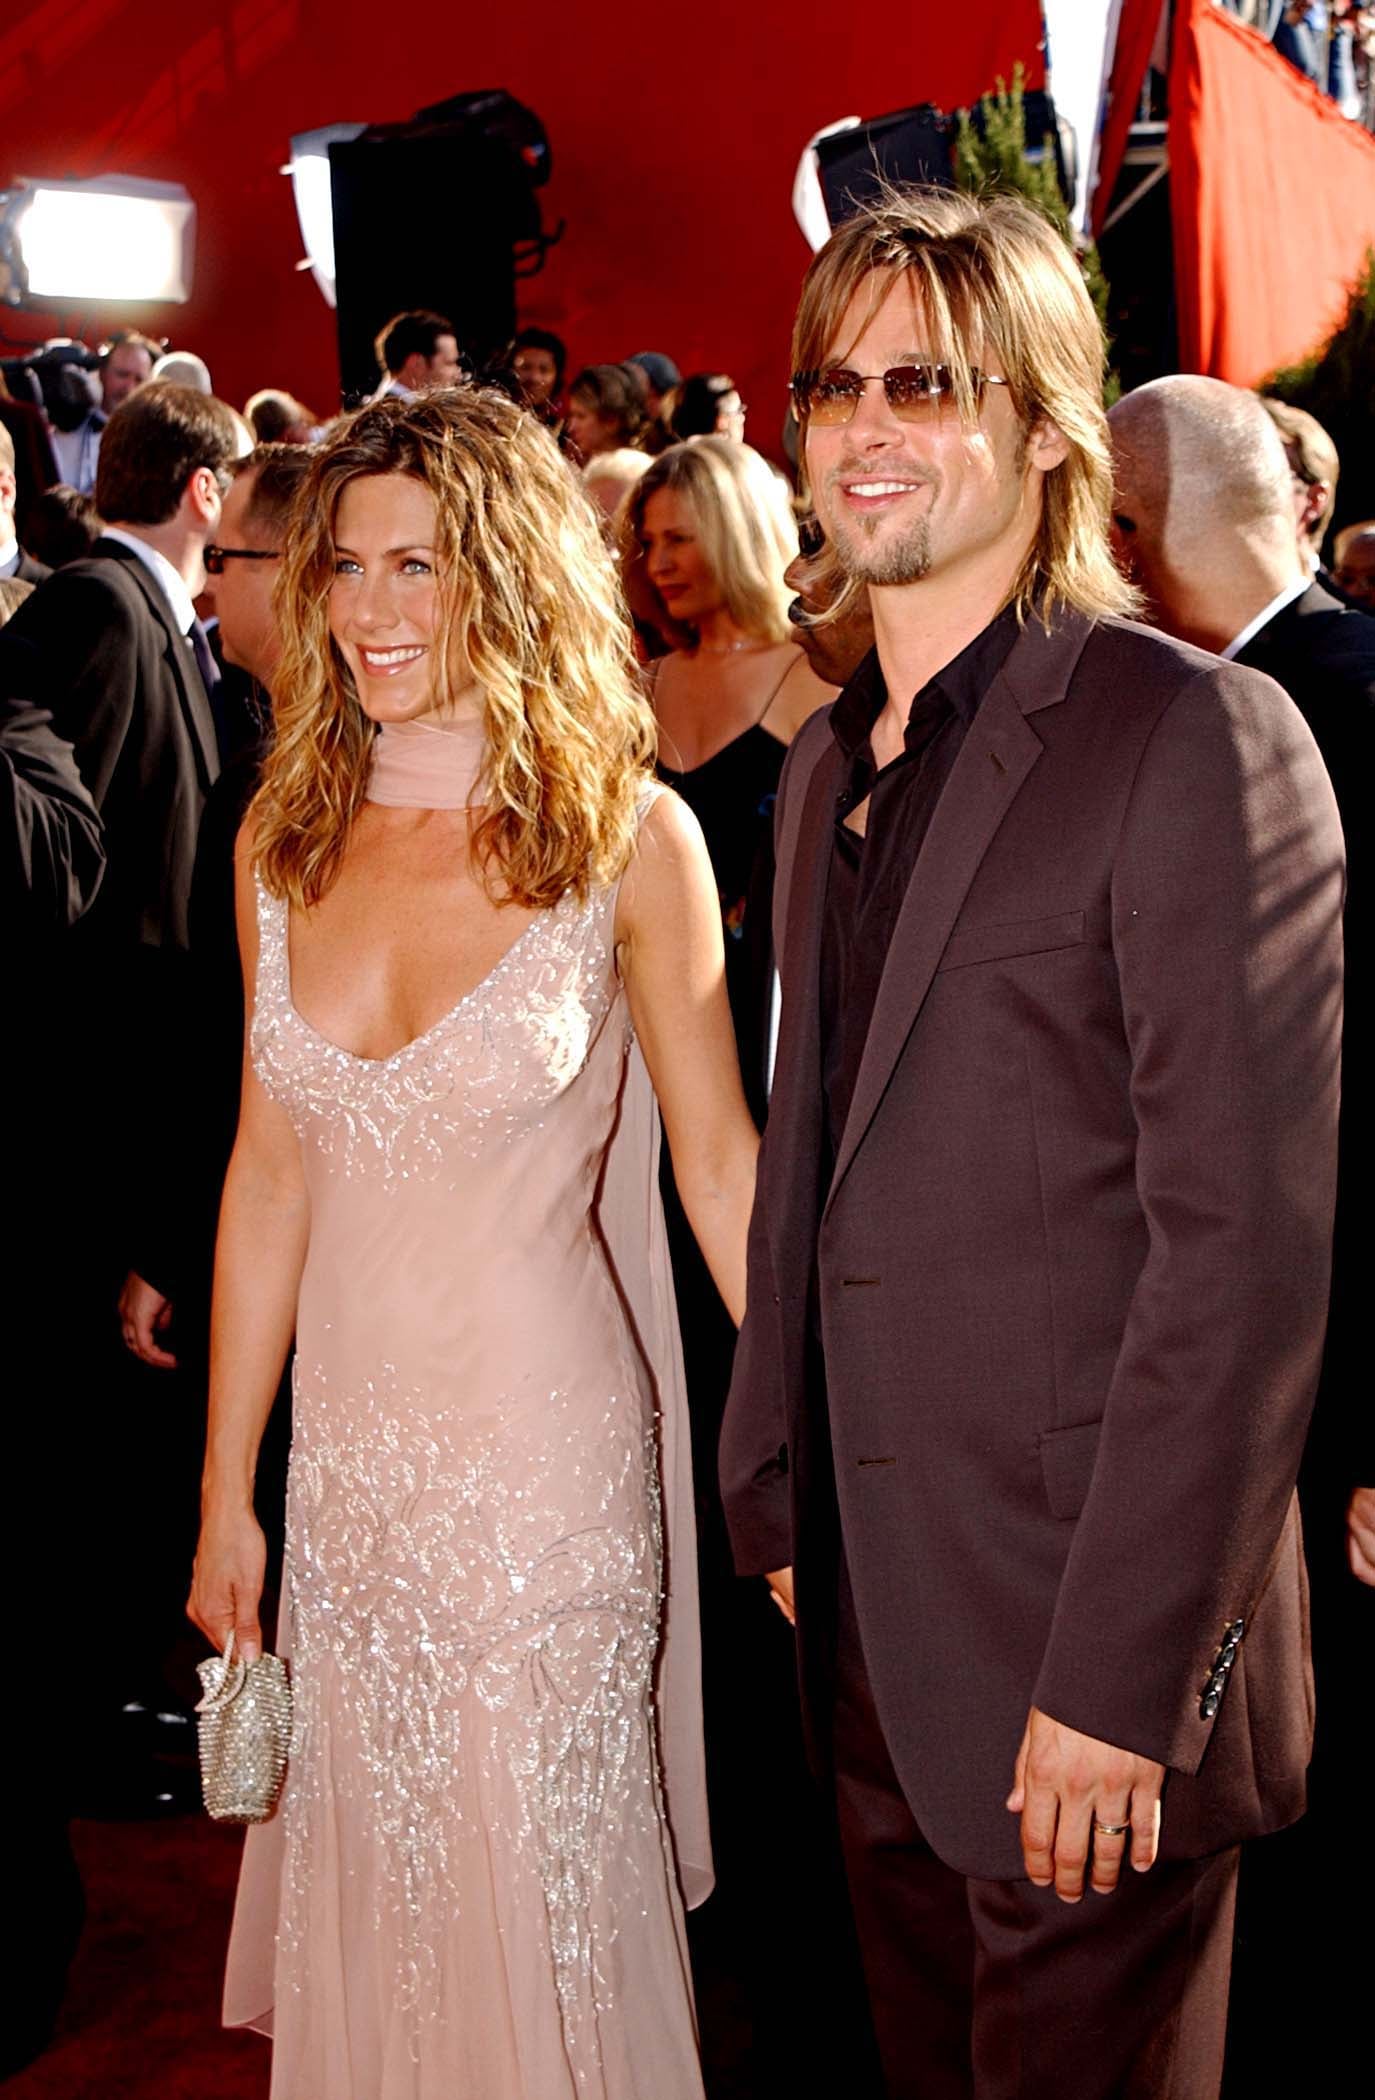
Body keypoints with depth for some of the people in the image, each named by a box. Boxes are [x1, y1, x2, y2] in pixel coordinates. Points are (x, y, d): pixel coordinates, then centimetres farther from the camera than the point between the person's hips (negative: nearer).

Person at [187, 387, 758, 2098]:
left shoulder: (627, 838, -10)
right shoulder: (286, 836, 2)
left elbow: (716, 1155, -4)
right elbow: (270, 1167, 6)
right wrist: (225, 1490, 8)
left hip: (548, 1452, -4)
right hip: (346, 1454, 4)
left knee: (543, 1892, 9)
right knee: (371, 1890, 17)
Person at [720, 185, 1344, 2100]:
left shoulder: (1199, 738, -14)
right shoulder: (829, 767, 12)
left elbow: (1246, 1243, -19)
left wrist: (1120, 1674, -20)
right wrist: (778, 1500, 13)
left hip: (1087, 1654, -7)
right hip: (869, 1624, 7)